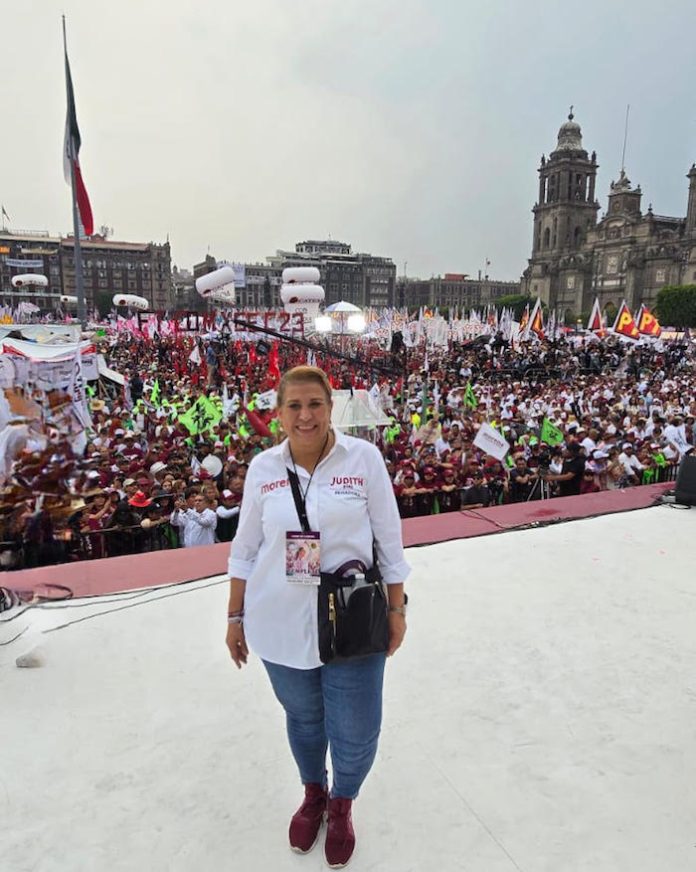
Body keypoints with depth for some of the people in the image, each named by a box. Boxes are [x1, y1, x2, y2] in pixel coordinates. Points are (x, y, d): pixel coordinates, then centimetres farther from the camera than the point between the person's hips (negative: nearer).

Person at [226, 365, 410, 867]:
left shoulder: (364, 458, -10)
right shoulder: (263, 467, -3)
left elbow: (389, 538, -3)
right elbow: (246, 547, 5)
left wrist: (396, 608, 1)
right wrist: (236, 617, 9)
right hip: (281, 624, 2)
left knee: (356, 731, 10)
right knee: (303, 719, 21)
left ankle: (341, 805, 44)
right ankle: (313, 794, 52)